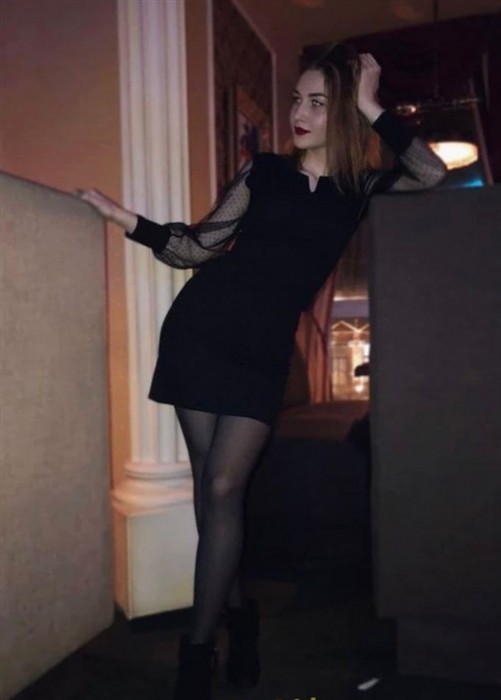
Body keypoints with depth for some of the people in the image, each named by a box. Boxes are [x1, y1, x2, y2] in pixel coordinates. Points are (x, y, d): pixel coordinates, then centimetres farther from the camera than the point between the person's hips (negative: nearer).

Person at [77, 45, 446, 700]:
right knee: (209, 486, 4)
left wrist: (371, 109, -4)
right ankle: (237, 611, 25)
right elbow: (201, 245, 9)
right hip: (199, 328, 2)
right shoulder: (265, 169, 9)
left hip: (264, 351, -1)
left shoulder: (360, 187, 9)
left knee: (223, 489, -8)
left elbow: (433, 173, -8)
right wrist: (125, 217, 2)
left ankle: (199, 645, 8)